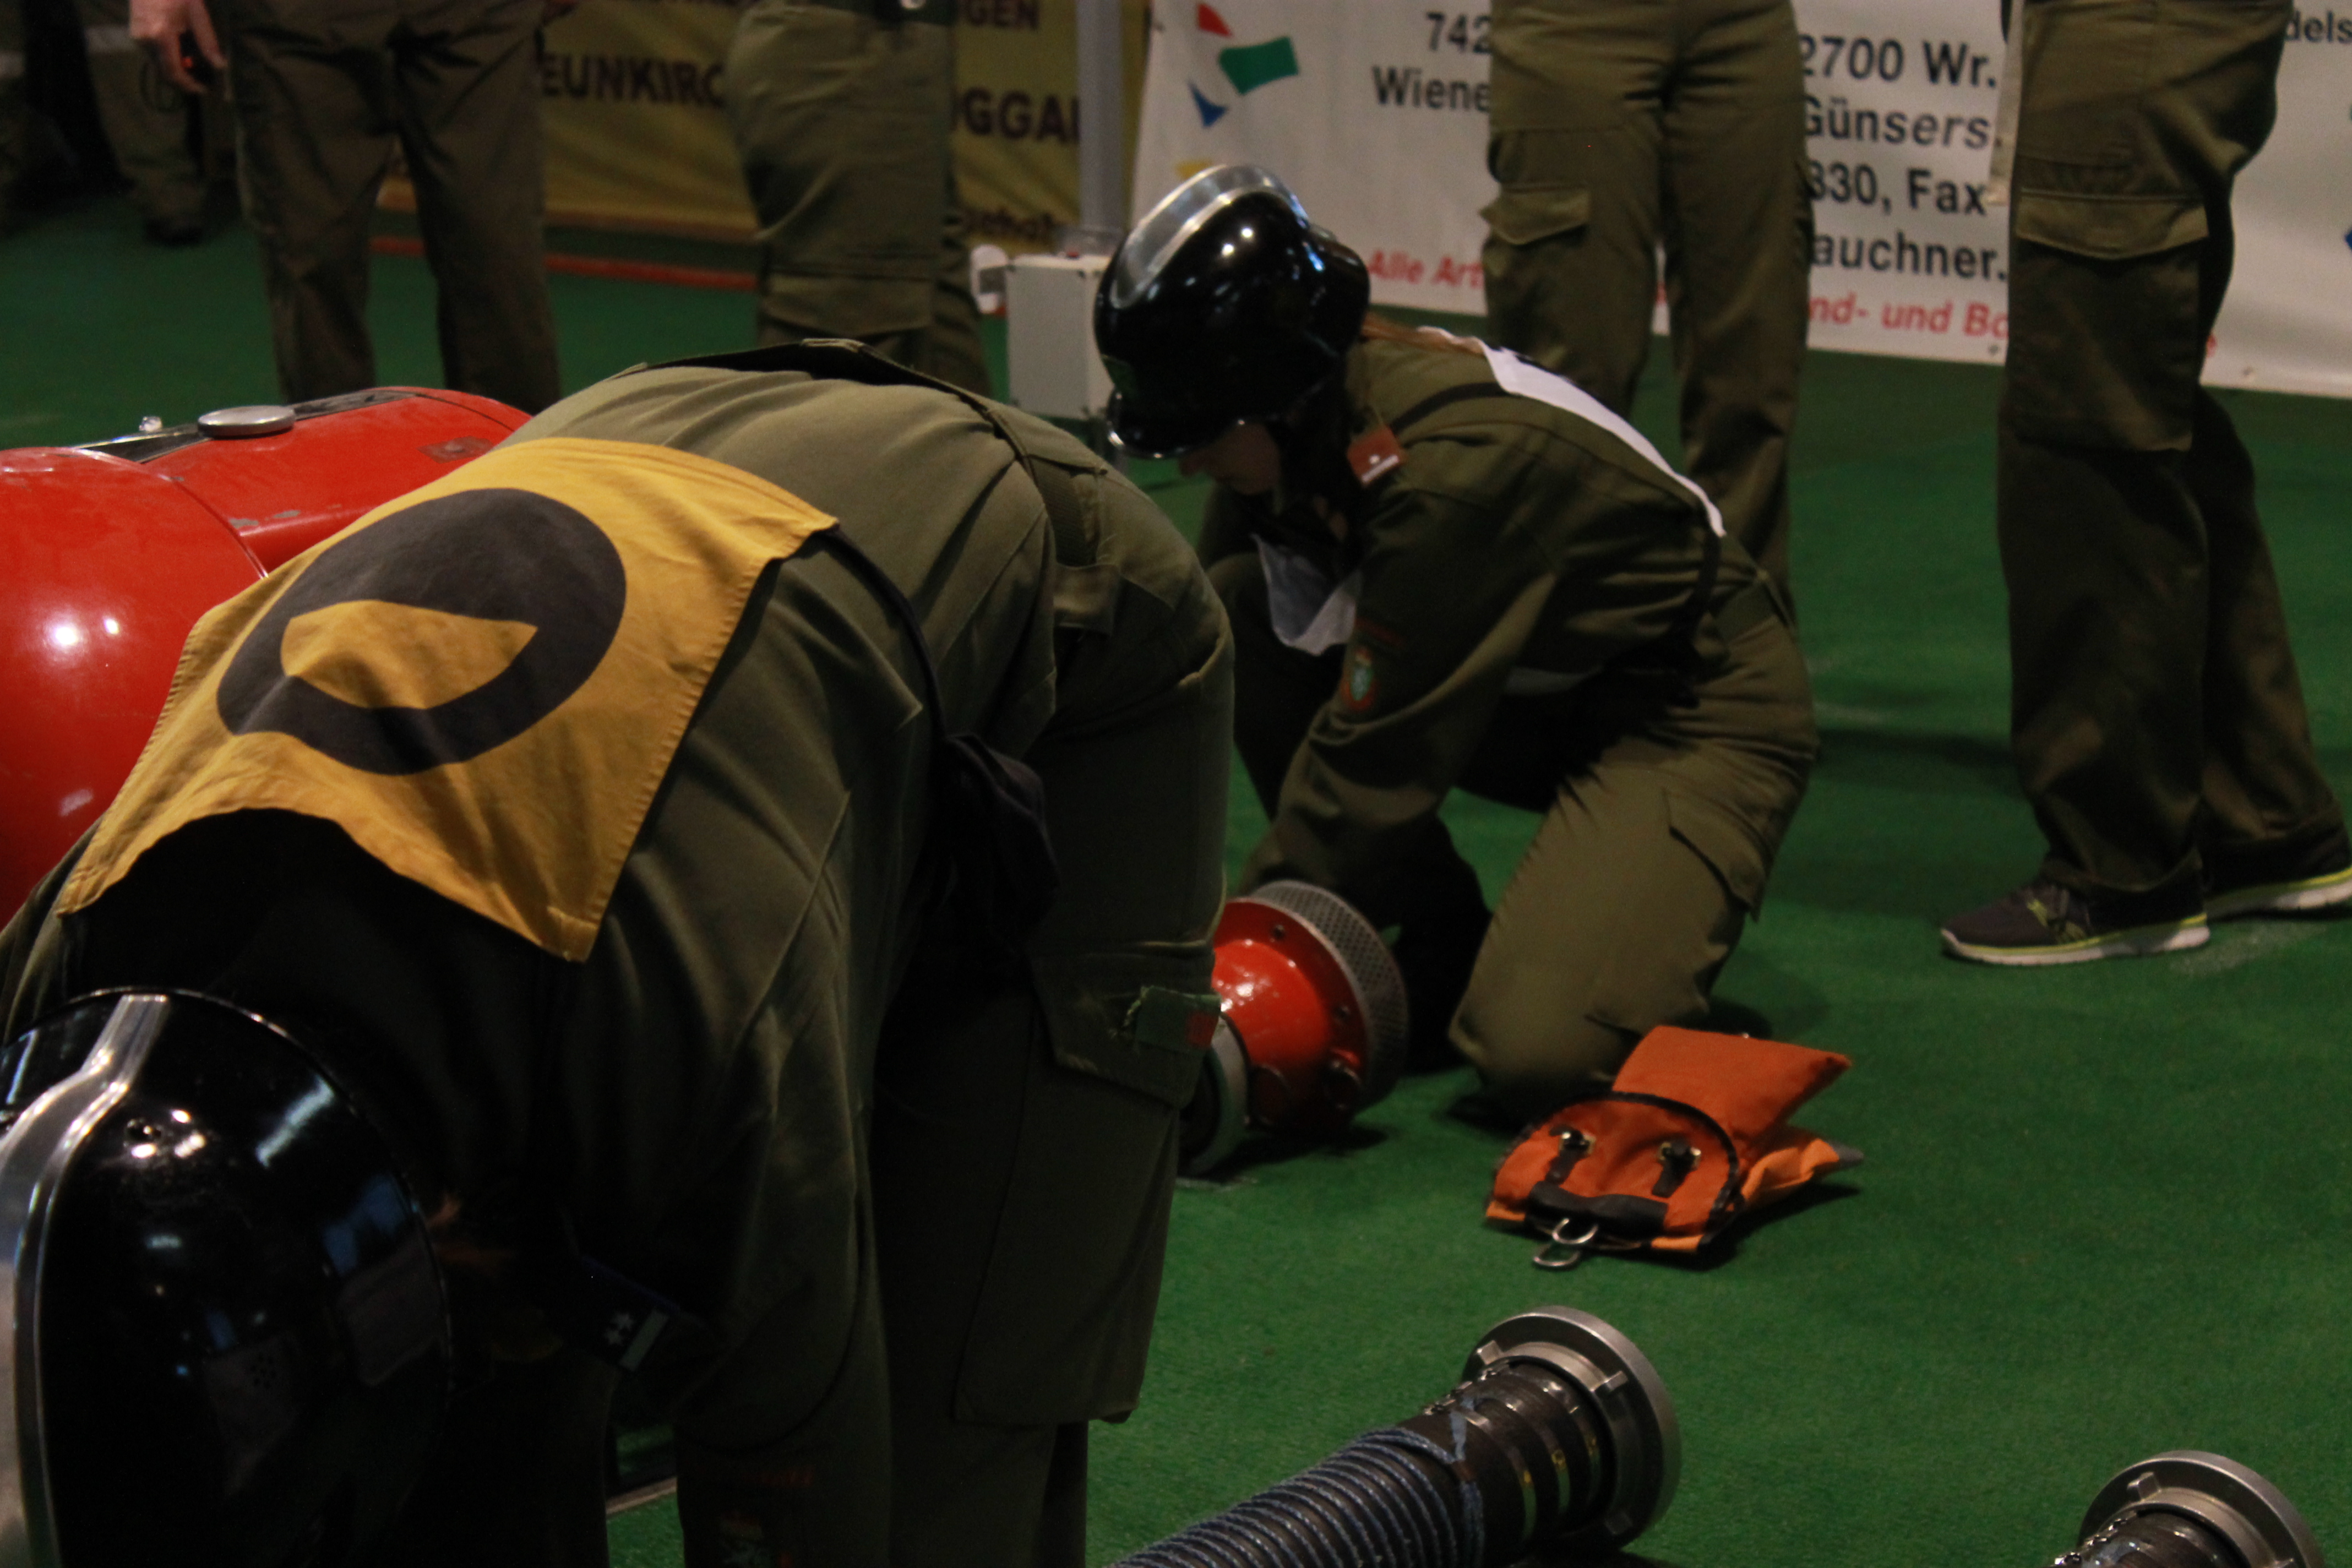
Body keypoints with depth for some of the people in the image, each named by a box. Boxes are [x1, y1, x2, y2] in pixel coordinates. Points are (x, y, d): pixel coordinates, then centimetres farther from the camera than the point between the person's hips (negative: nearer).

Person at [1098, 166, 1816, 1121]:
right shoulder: (1296, 426, -9)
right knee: (1238, 607, -13)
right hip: (1529, 684, 9)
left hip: (1695, 707, -8)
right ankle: (1440, 940, -1)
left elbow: (1372, 764, -27)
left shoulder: (1454, 467, -32)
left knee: (1540, 1058, -30)